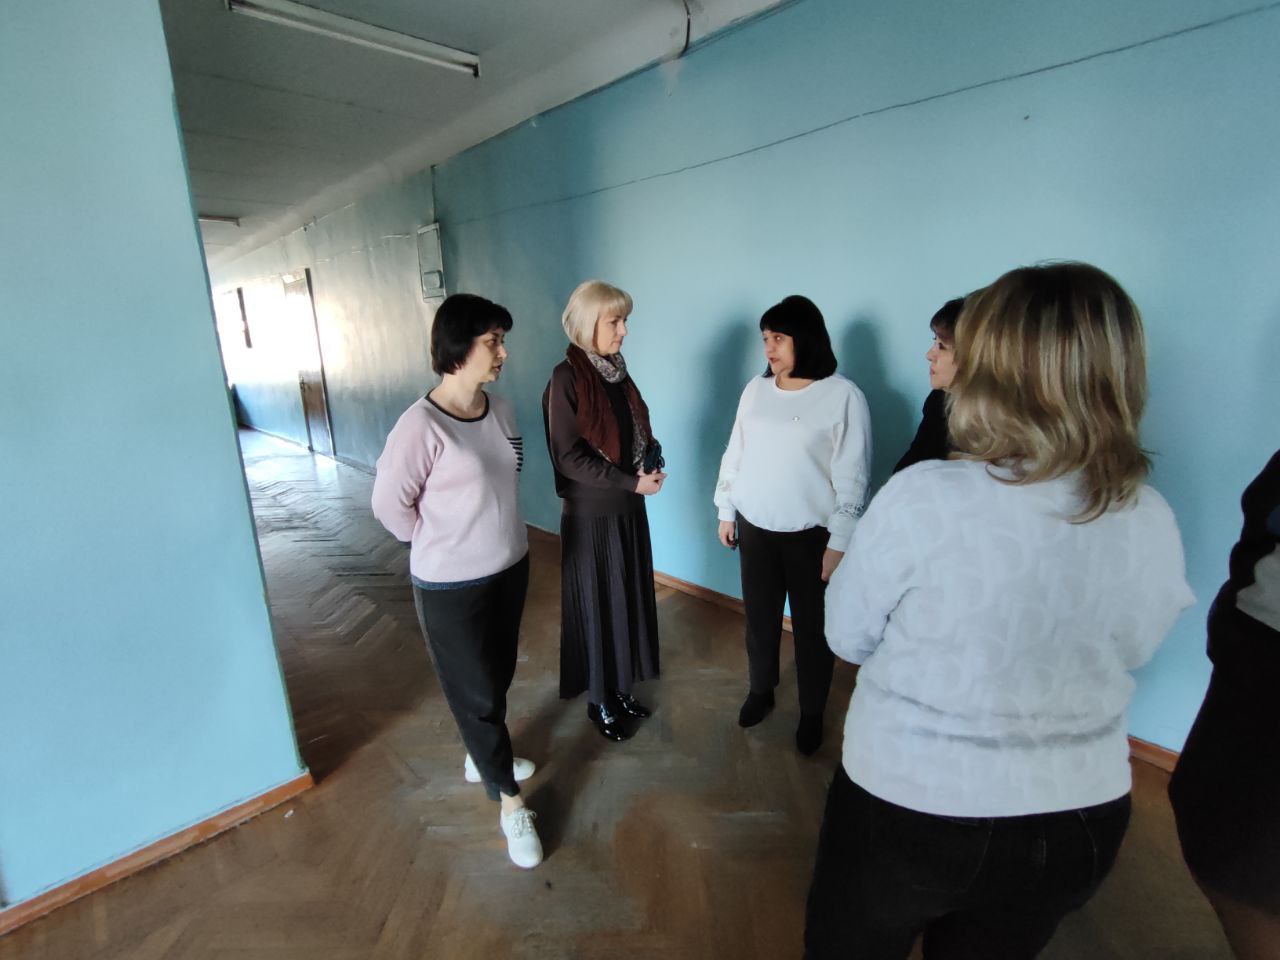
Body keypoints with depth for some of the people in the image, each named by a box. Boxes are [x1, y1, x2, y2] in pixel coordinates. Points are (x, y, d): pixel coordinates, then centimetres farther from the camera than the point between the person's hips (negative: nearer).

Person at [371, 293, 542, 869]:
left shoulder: (501, 410, -2)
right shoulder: (421, 426, -22)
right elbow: (389, 505, -12)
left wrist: (494, 538, 9)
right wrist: (441, 544, -2)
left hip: (510, 567, 7)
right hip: (452, 586, -6)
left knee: (497, 678, 23)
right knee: (476, 692, 10)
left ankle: (482, 756, 50)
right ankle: (509, 801, 29)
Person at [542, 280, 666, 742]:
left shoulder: (617, 370, 6)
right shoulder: (567, 377, -15)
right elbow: (569, 456, -18)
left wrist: (651, 463, -7)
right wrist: (632, 482, -18)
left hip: (629, 508, 7)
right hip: (591, 513, -7)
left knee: (629, 600, 16)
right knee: (596, 606, 8)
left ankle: (620, 687, 35)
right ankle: (599, 700, 28)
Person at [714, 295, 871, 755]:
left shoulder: (843, 396, -12)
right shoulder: (756, 389, 3)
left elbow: (851, 477, -11)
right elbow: (734, 454, 9)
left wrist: (839, 543, -11)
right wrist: (726, 512, 11)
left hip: (811, 535, -4)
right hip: (755, 528, 4)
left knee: (812, 627, 11)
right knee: (759, 618, 17)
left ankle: (812, 713, 33)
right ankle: (760, 690, 41)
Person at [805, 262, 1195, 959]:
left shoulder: (921, 496, -26)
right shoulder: (1153, 523, -12)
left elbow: (847, 637, -12)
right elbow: (1130, 652, 6)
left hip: (906, 806, -4)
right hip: (1081, 823, 5)